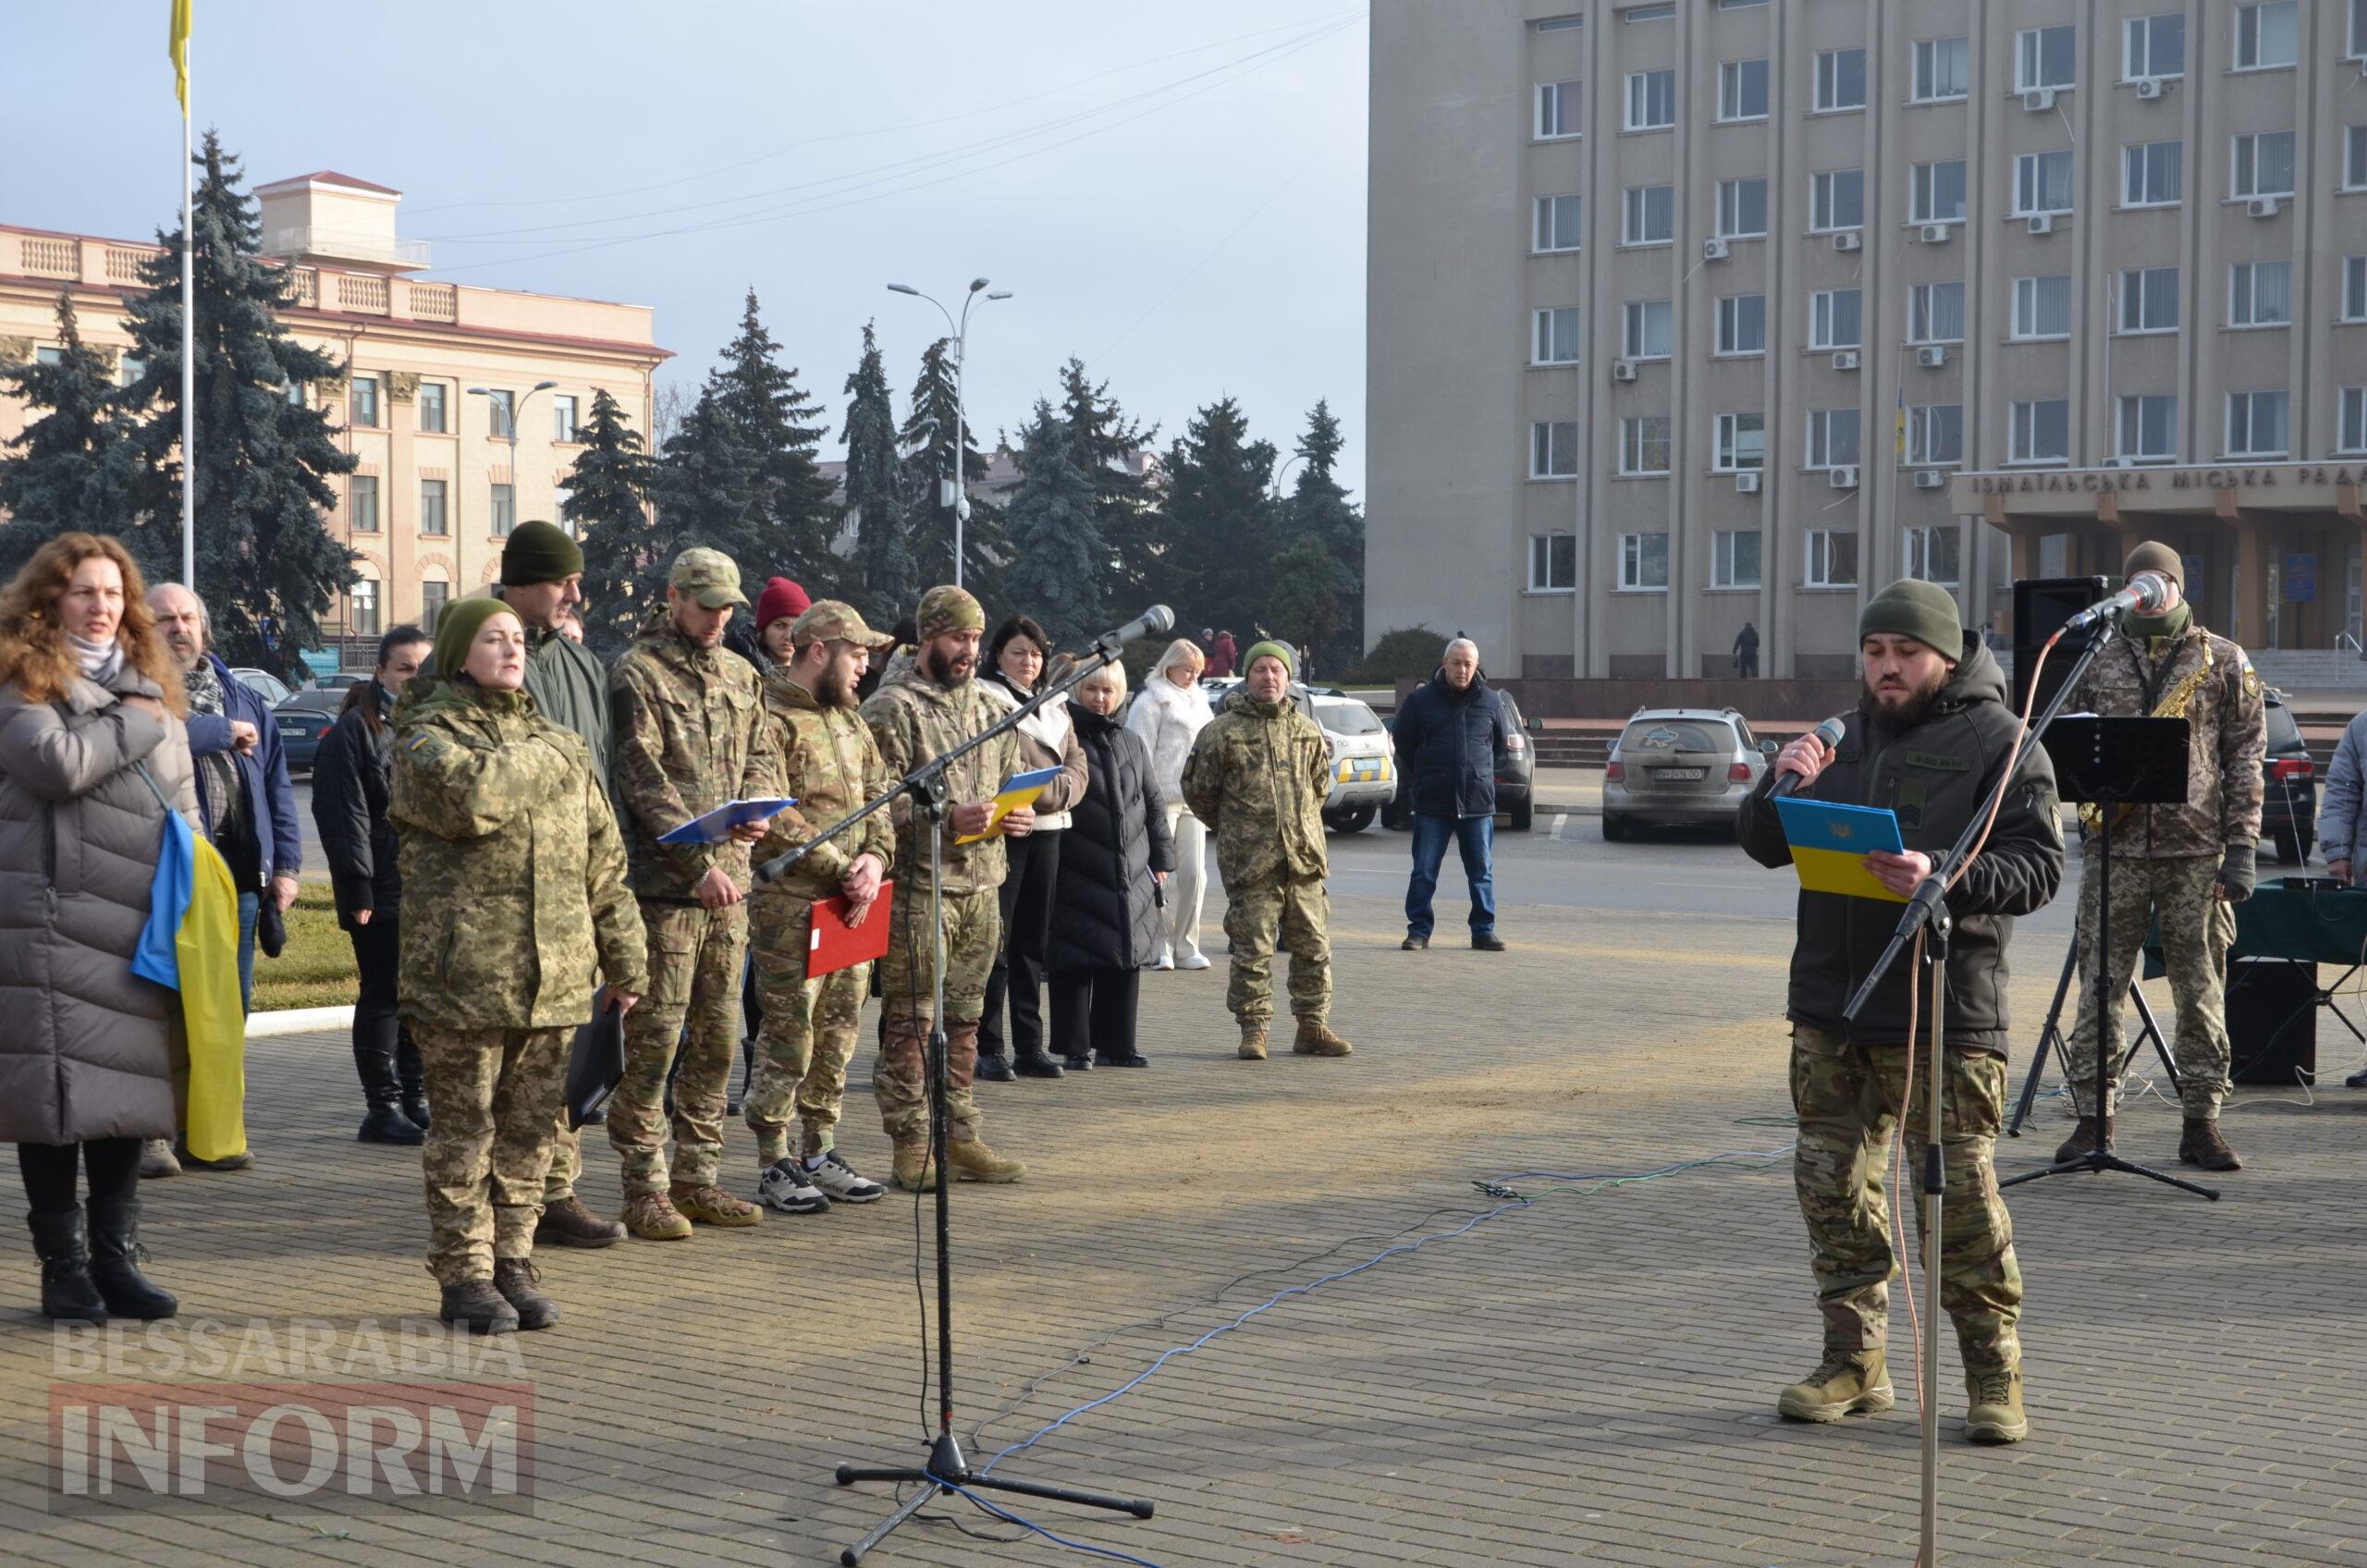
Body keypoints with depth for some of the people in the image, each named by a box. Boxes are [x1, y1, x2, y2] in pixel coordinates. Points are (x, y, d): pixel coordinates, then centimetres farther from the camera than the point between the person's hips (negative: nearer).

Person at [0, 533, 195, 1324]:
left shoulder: (150, 687, 19)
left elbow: (184, 804, 21)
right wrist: (133, 724, -6)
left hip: (139, 924, 5)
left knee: (128, 1089, 7)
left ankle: (116, 1261, 15)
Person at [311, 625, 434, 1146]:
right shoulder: (355, 729, -5)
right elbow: (345, 814, -10)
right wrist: (357, 890, -15)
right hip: (382, 890, -6)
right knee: (383, 996, -1)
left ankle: (416, 1099, 20)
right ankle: (383, 1107, 5)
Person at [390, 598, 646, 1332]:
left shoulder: (556, 741, 18)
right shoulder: (428, 734, 0)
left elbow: (602, 856, 19)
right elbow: (468, 797, -24)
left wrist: (624, 958, 16)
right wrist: (542, 758, -8)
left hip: (552, 973, 5)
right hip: (464, 970, -5)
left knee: (529, 1128, 9)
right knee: (464, 1127, 0)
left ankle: (513, 1263, 19)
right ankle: (464, 1273, 8)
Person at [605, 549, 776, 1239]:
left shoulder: (739, 677, 15)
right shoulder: (637, 674, -7)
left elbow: (758, 759, 19)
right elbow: (643, 780, -14)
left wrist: (756, 811, -5)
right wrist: (699, 862, -20)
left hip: (728, 882, 7)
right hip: (664, 884, -7)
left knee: (717, 1040, 11)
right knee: (654, 1041, -4)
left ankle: (697, 1179, 21)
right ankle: (646, 1189, 4)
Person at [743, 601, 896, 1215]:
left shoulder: (849, 721, 18)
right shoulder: (770, 717, -10)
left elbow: (878, 793, 15)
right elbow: (774, 818, -17)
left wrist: (874, 857, -4)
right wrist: (840, 869, -17)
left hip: (852, 904, 8)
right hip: (791, 904, -8)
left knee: (839, 1031, 12)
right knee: (789, 1033, -5)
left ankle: (819, 1153, 23)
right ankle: (774, 1166, 4)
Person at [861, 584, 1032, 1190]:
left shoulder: (987, 708, 17)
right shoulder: (892, 708, -6)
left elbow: (1010, 782, 25)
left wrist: (1017, 817, 3)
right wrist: (948, 817, -23)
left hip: (982, 885, 7)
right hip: (917, 887, -7)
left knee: (964, 1020, 12)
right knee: (909, 1021, -2)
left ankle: (960, 1137, 19)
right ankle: (910, 1144, 3)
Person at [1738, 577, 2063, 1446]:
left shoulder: (1999, 741, -2)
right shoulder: (1849, 738, 16)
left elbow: (2039, 867, -10)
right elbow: (1765, 847, 17)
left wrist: (1942, 879, -27)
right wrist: (1783, 785, -4)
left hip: (1941, 1017, -6)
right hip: (1831, 1006, 6)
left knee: (1960, 1193, -5)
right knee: (1833, 1186, 9)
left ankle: (1994, 1374, 7)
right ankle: (1855, 1362, 21)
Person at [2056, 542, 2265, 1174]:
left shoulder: (2223, 660, 7)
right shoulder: (2098, 661, 11)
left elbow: (2246, 756, 4)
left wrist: (2242, 846, -4)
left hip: (2196, 848, -1)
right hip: (2114, 844, 1)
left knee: (2201, 991, 2)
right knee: (2099, 985, 0)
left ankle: (2201, 1122, 9)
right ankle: (2093, 1118, 6)